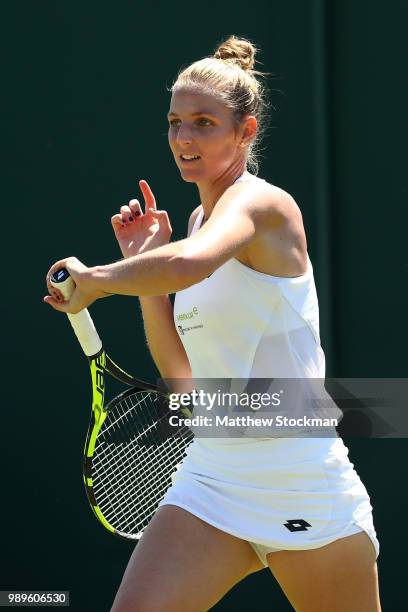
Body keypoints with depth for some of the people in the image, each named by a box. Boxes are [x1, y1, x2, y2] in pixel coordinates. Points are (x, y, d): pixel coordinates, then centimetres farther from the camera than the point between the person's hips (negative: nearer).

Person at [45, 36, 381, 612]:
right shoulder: (202, 218, 13)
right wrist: (142, 262, 7)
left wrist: (95, 279, -23)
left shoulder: (260, 202, -13)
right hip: (210, 482, 7)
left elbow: (188, 265, -37)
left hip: (304, 491, -7)